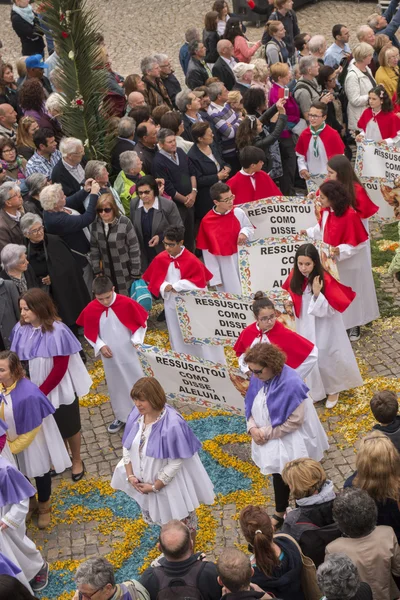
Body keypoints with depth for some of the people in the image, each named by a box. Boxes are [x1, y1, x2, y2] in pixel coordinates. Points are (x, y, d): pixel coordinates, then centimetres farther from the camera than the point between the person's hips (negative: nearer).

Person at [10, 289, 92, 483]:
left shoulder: (57, 331, -26)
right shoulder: (21, 329, -12)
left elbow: (59, 369, -22)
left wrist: (41, 392, -20)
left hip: (60, 389, -4)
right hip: (38, 389, 4)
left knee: (69, 427, 16)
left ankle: (77, 461, 40)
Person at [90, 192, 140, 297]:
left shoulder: (125, 223, -17)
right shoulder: (96, 224, -5)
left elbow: (134, 248, -12)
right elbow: (94, 248, 6)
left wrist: (135, 273, -11)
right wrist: (97, 270, 5)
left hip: (126, 272, -3)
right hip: (108, 273, 3)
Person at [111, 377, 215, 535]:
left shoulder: (172, 425, -33)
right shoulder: (137, 414, -13)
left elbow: (175, 462, -26)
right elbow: (127, 446, 0)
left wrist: (156, 486, -20)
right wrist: (130, 475, -8)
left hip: (170, 483, -6)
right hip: (146, 479, 6)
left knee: (181, 519, 17)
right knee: (162, 516, 29)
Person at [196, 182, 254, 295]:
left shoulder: (239, 213, -7)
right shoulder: (207, 222, -12)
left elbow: (250, 229, 10)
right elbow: (208, 253, -7)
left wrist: (245, 232, -16)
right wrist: (215, 278, -6)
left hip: (242, 262, 2)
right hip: (223, 266, -2)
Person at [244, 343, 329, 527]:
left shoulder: (291, 384, -30)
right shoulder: (258, 378, -10)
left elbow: (294, 421, -26)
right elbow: (250, 405, 4)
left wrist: (266, 433, -21)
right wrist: (253, 428, -13)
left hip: (291, 441, -7)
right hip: (270, 440, 7)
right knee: (279, 475, 24)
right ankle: (280, 513, 43)